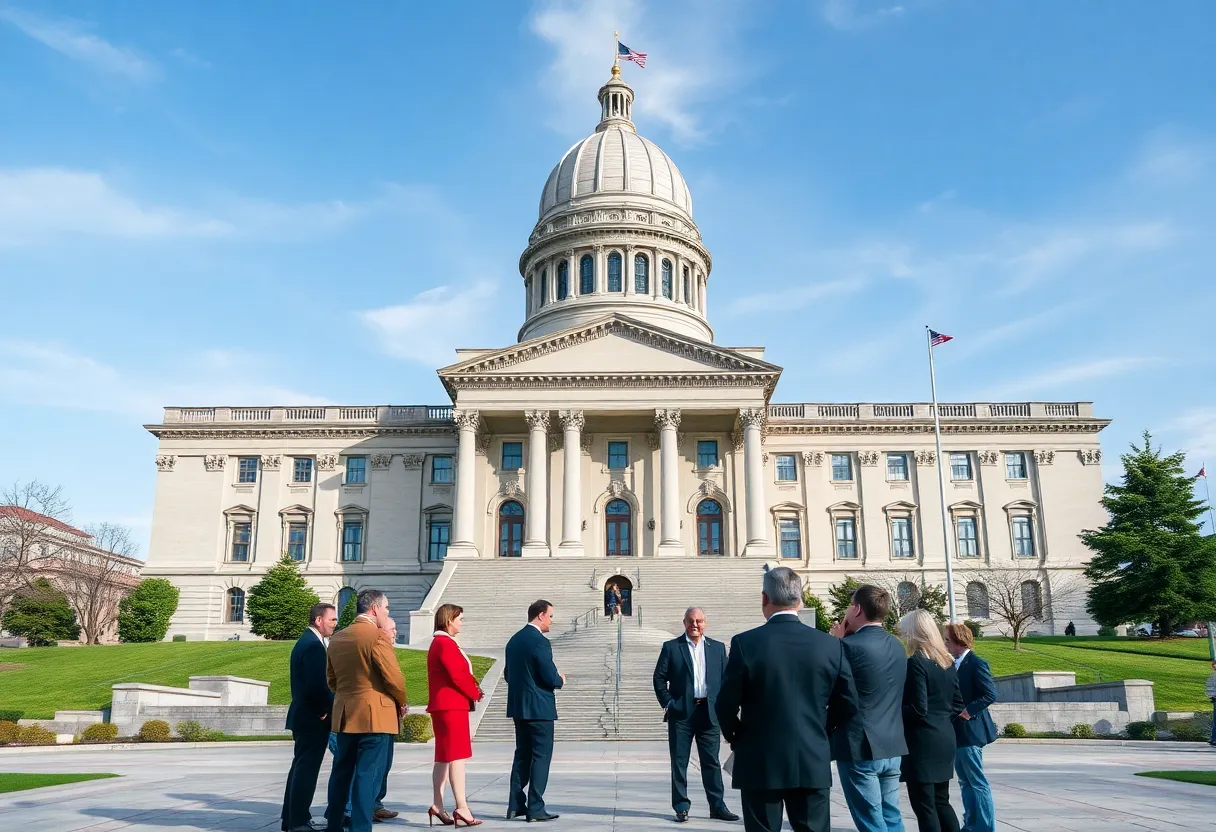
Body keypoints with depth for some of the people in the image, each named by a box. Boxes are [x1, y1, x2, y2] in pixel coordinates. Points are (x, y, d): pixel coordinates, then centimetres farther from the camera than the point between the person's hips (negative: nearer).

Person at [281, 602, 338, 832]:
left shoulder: (305, 641, 14)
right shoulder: (314, 645, -18)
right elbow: (316, 685, -24)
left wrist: (326, 707, 9)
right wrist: (326, 709, -11)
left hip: (303, 715, 11)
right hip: (313, 717, -11)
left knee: (300, 767, 16)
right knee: (307, 768, -4)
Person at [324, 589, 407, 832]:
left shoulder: (337, 638, 9)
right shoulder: (377, 637, -14)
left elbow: (332, 679, 14)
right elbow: (394, 678, -15)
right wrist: (401, 703, 1)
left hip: (345, 715, 7)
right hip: (375, 715, -7)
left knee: (341, 773, 17)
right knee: (368, 776, -3)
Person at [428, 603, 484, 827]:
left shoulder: (441, 642, 18)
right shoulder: (445, 643, -15)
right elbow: (458, 675, -20)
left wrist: (472, 688, 3)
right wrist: (475, 693, -7)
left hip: (445, 706, 11)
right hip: (452, 706, -11)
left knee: (444, 757, 11)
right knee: (457, 756, -11)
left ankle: (438, 806, 14)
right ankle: (461, 808, -13)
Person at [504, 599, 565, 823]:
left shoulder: (514, 640, 9)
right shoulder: (540, 642, -18)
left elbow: (507, 674, 16)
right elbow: (550, 677, -19)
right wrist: (560, 680, 1)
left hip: (518, 707, 8)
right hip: (539, 708, -8)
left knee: (522, 755, 16)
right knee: (541, 757, -1)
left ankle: (515, 805, 18)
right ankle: (535, 808, 0)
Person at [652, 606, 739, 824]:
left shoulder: (717, 647, 10)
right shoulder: (671, 647, 3)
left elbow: (726, 678, 10)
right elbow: (659, 678, 1)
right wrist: (668, 704, -7)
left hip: (709, 712, 2)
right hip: (681, 713, -2)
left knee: (711, 762, 6)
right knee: (679, 762, 4)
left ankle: (717, 806, 13)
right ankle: (681, 807, 12)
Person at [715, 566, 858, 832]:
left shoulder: (745, 643, -11)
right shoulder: (830, 645, -3)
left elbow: (726, 705, -8)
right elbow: (848, 705, 2)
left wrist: (736, 739, 11)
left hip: (760, 763, -2)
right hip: (813, 763, 2)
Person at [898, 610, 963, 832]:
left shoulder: (915, 662, -16)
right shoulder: (947, 662, 9)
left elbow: (918, 709, -19)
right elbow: (957, 704, 13)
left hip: (922, 742, -8)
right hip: (945, 739, 9)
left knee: (924, 807, 0)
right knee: (941, 802, 17)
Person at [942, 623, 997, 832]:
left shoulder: (976, 663, -14)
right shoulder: (954, 664, 12)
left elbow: (990, 694, -20)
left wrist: (967, 711, -22)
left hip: (970, 731, -9)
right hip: (957, 731, 9)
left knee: (977, 782, -4)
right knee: (965, 782, 14)